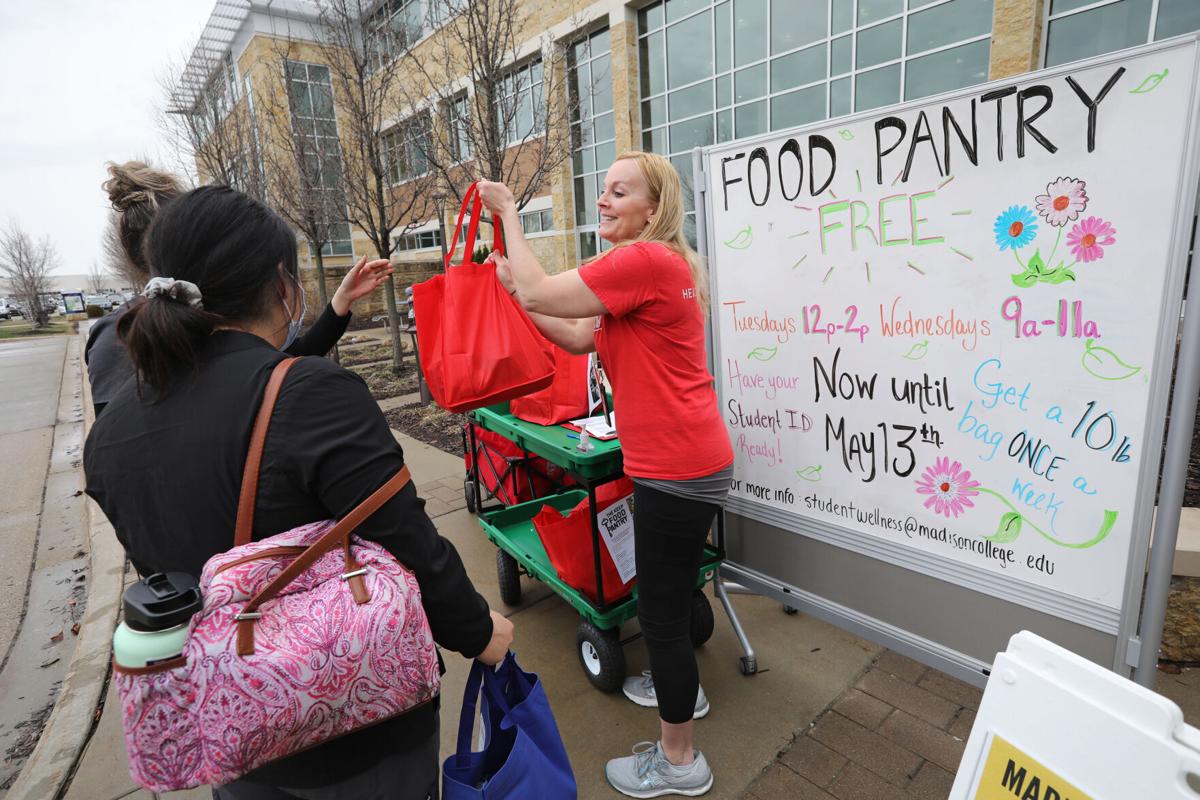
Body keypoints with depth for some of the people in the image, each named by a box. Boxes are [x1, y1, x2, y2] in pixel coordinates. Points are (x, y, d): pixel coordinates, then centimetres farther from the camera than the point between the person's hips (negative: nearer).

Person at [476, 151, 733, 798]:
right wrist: (513, 289, 5)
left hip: (679, 468, -10)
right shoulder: (652, 264, 15)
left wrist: (508, 212, -4)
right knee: (667, 593, 27)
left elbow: (539, 292, -18)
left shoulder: (646, 260, -18)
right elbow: (581, 338, 12)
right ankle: (680, 688, 51)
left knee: (661, 609, 5)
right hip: (675, 460, 10)